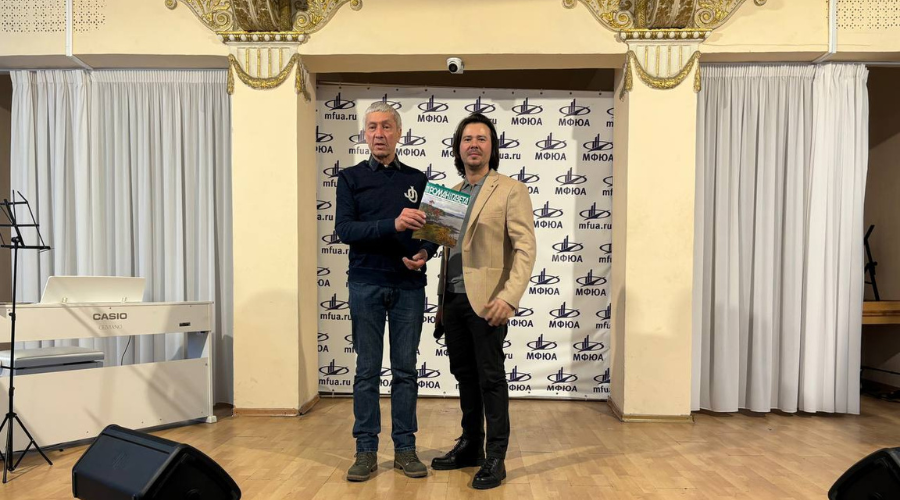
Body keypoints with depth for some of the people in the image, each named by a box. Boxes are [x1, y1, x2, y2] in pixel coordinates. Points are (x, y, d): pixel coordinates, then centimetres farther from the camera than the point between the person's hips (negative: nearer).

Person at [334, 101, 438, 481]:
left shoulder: (417, 180, 9)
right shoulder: (351, 178, 4)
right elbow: (344, 229, -9)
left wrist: (424, 253, -13)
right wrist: (392, 224, -23)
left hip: (409, 285, 1)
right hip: (366, 284, -1)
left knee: (405, 369, 7)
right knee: (367, 370, 5)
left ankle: (405, 448, 18)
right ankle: (366, 451, 15)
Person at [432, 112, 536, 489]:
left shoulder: (511, 190, -3)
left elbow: (525, 248, -12)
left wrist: (509, 297, -23)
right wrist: (442, 302, 15)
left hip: (485, 300, -6)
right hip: (453, 299, 6)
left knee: (490, 377, 0)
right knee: (464, 375, 15)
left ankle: (495, 458, 13)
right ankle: (470, 445, 30)